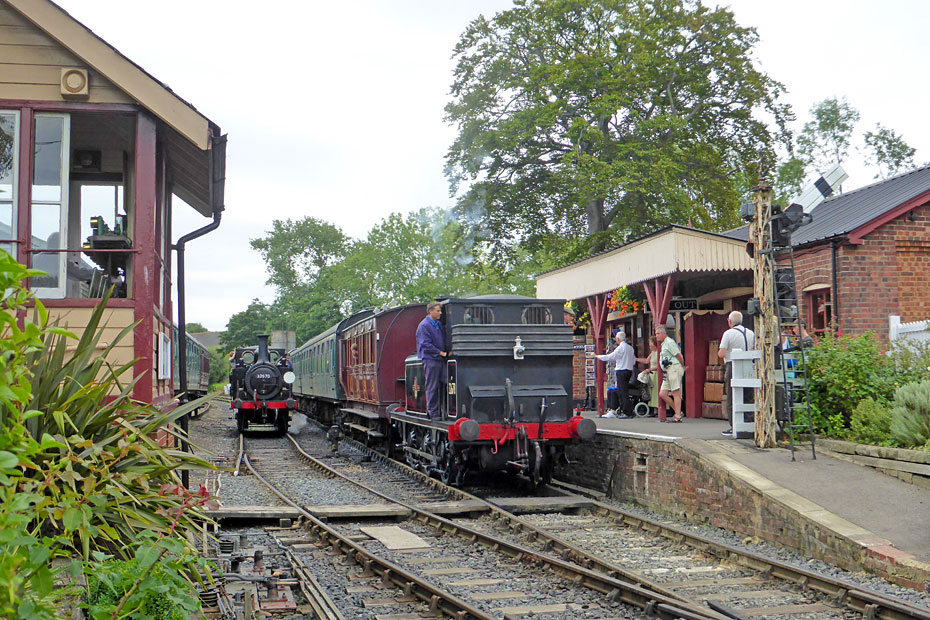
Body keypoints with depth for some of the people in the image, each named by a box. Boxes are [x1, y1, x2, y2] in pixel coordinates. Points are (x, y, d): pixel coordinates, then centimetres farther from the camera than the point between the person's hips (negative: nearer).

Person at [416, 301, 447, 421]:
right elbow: (426, 344, -14)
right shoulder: (424, 325, -8)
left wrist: (447, 352, 8)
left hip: (440, 360, 8)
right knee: (432, 387, -5)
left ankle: (442, 411, 10)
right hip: (430, 359, -8)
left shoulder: (438, 324, 17)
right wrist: (440, 353, -15)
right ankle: (432, 412, -1)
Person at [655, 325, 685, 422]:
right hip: (668, 371, 10)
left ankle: (678, 416, -4)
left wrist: (682, 367, 4)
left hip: (674, 368, -10)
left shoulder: (669, 342, -8)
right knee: (662, 394, 5)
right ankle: (677, 411, 14)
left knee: (675, 393, -7)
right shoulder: (663, 344, 22)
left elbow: (679, 356, -9)